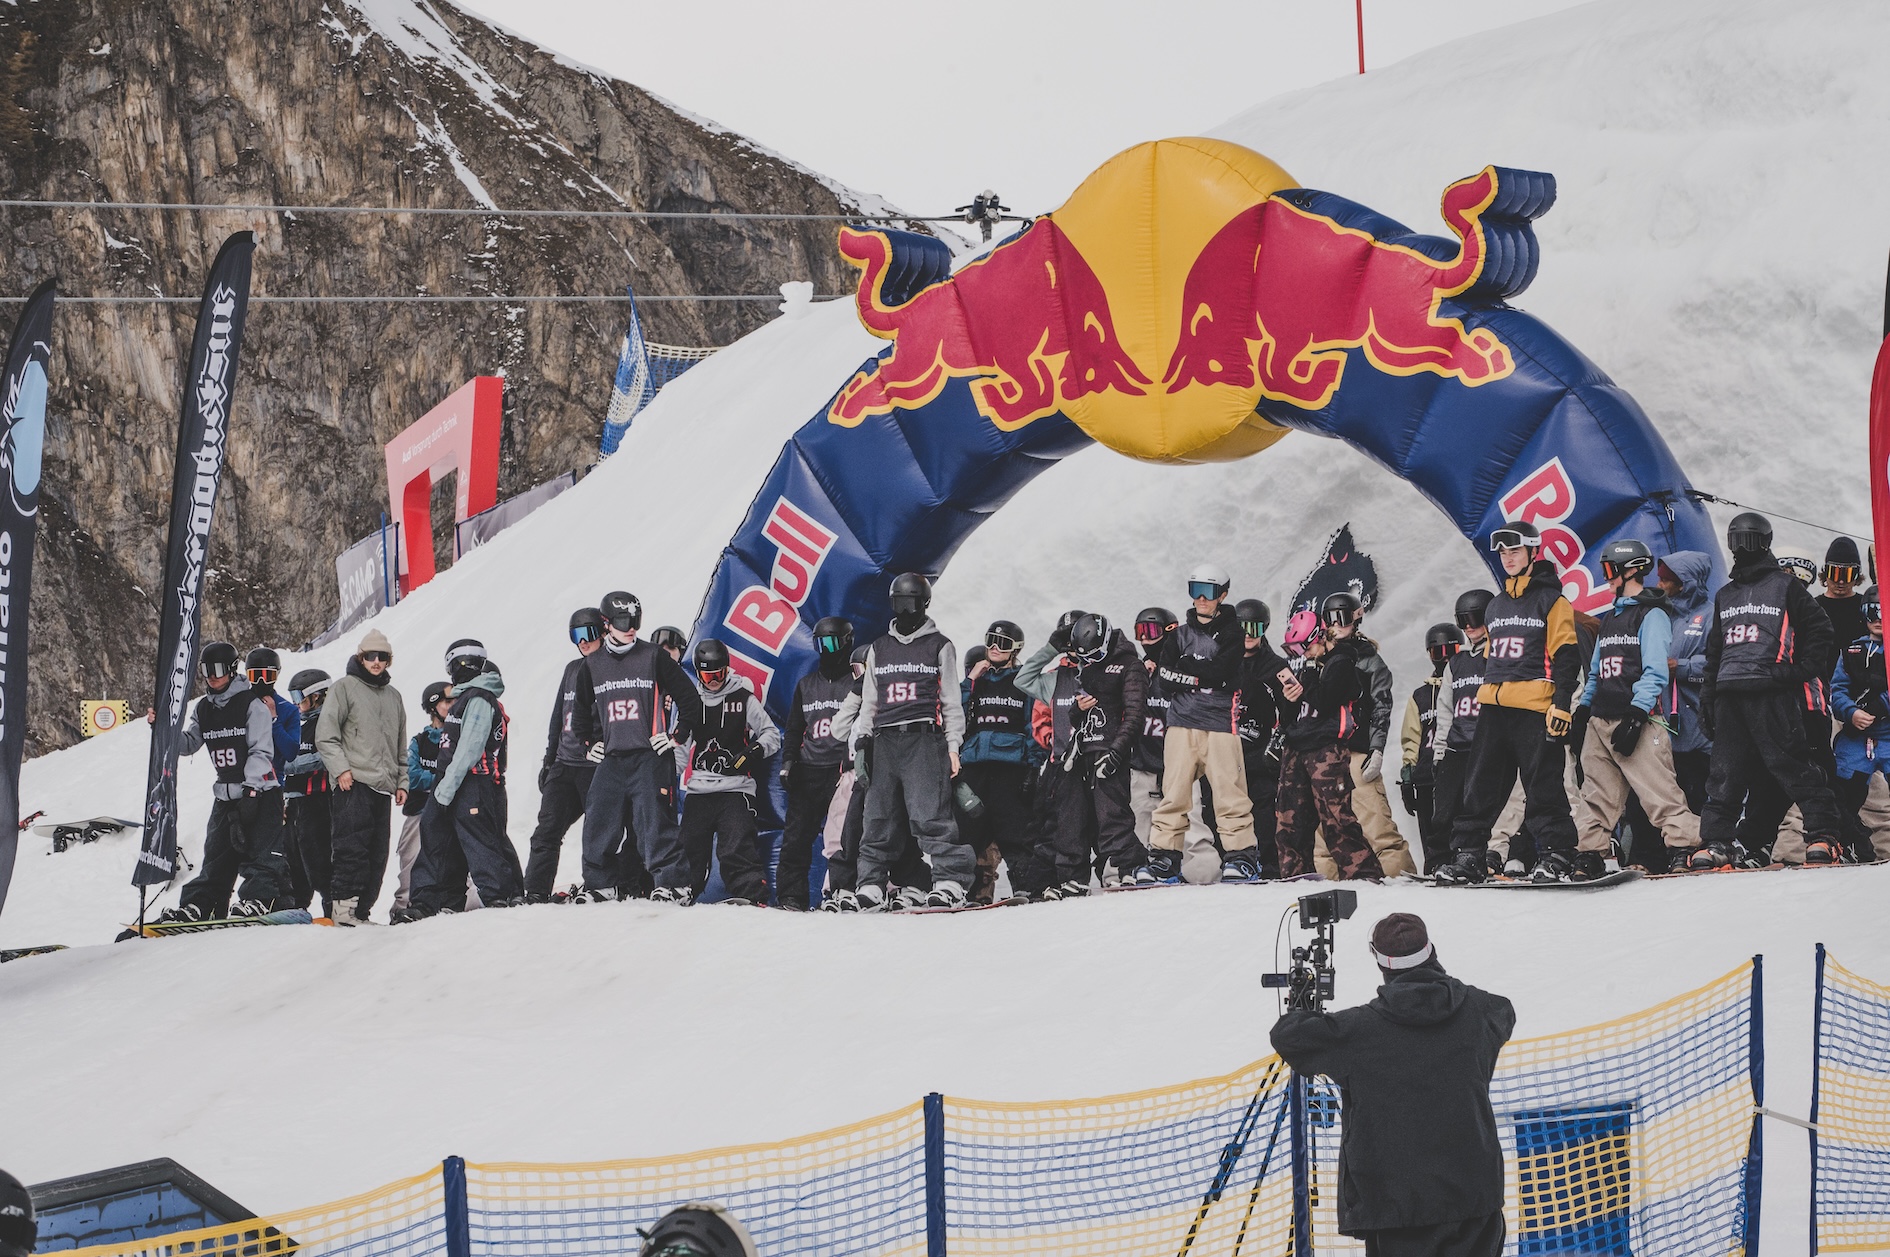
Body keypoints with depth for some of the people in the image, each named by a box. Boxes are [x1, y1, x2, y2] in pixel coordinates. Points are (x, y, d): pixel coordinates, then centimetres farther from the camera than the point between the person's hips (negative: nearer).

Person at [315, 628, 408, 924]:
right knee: (353, 847, -16)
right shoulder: (344, 688, 4)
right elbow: (326, 735, -3)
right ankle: (343, 905, -19)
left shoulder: (393, 697, 23)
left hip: (383, 787, 6)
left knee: (377, 854, 2)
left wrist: (402, 782, 18)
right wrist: (341, 769, -14)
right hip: (353, 782, -6)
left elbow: (401, 746, 28)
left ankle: (360, 910, 4)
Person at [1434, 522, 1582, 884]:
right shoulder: (1497, 606, 22)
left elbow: (1565, 657, -5)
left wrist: (1562, 703, -14)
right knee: (1480, 786, 4)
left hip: (1535, 706, -7)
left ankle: (1556, 856, -3)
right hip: (1494, 705, 7)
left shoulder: (1550, 599, 0)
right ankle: (1467, 855, 5)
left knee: (1543, 785, -8)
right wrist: (1480, 700, 23)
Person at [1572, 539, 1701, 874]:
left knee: (1659, 790, -13)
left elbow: (1655, 672, -13)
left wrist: (1636, 715, -20)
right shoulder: (1610, 619, 22)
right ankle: (1591, 854, 9)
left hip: (1637, 718, -8)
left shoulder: (1652, 615, -4)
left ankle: (1684, 848, -14)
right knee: (1597, 793, 7)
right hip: (1601, 719, 8)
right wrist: (1584, 706, 14)